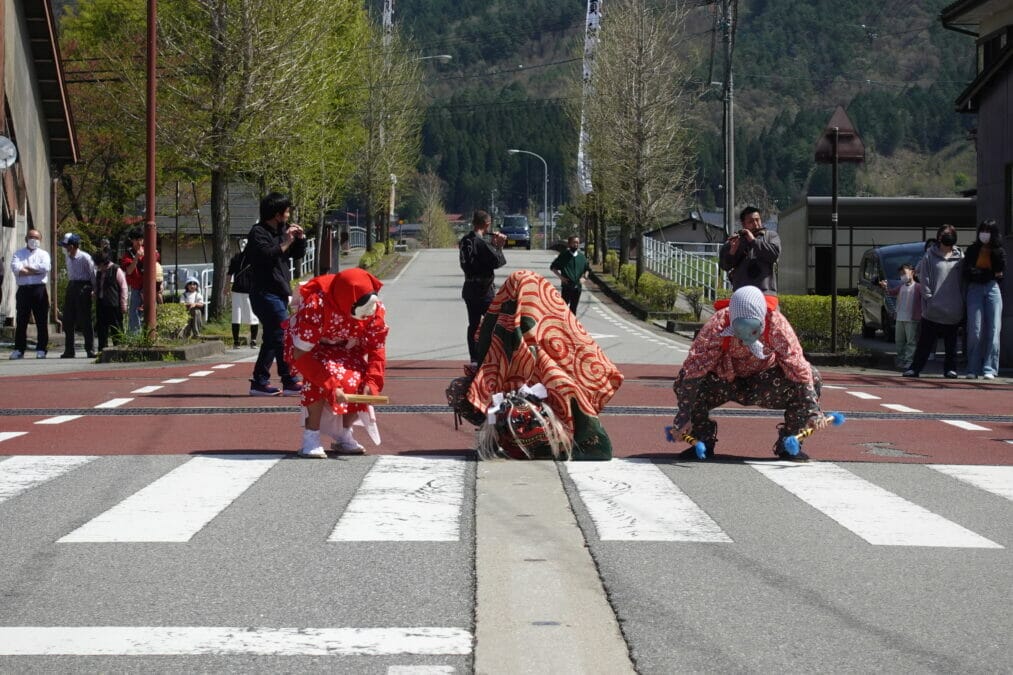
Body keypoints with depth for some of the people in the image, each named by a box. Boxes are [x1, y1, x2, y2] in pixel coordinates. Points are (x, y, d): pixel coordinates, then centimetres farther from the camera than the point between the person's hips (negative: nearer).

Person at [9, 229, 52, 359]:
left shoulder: (43, 254, 11)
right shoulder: (19, 253, 11)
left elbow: (46, 267, -10)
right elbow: (15, 268, -8)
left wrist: (27, 268, -6)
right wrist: (36, 271, -9)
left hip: (39, 290, -1)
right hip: (23, 290, 1)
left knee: (42, 321, -1)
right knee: (21, 321, 3)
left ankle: (41, 349, 4)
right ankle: (19, 349, 8)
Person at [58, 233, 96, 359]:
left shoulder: (85, 258, -12)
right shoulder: (67, 258, 9)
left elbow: (93, 275, -8)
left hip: (83, 287, -7)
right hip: (71, 286, 7)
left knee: (85, 320, -5)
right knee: (68, 321, 5)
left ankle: (90, 350, 0)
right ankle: (69, 350, 11)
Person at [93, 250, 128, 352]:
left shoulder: (116, 271, -5)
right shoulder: (99, 272, 16)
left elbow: (124, 288, -5)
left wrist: (123, 305, -8)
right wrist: (96, 301, 18)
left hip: (113, 305, -7)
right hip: (101, 304, 7)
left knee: (116, 328, -2)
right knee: (101, 328, 5)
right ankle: (102, 348, 8)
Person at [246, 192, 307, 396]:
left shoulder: (281, 230, 16)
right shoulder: (258, 233, -11)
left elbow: (298, 254, 21)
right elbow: (266, 255, -26)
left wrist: (300, 237, 4)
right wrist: (285, 243, -19)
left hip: (278, 292, 10)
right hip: (266, 293, -10)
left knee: (272, 338, 10)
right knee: (283, 336, -12)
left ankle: (259, 383, 13)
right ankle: (290, 381, -10)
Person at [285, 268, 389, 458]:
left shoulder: (376, 309, -24)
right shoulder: (315, 307, -40)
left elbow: (377, 349, -14)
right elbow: (300, 355, -37)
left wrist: (372, 382, -31)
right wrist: (330, 386, -43)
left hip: (345, 348, 5)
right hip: (311, 346, -5)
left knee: (360, 380, -21)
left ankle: (344, 436, 1)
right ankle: (311, 440, -26)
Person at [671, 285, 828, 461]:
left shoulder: (777, 324, -29)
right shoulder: (717, 326, -32)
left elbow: (798, 367, -26)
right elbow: (693, 368, -34)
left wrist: (813, 410, -31)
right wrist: (683, 417, -38)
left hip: (763, 379, 1)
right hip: (724, 379, -1)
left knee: (812, 379, -23)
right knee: (685, 380, -30)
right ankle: (703, 440, -7)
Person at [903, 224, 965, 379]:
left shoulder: (960, 256, 6)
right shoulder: (930, 256, -1)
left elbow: (963, 280, 11)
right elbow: (924, 279, -1)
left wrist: (963, 301, 5)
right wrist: (928, 298, -8)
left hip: (953, 311, 2)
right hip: (933, 308, -2)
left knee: (951, 342, 9)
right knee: (925, 341, 1)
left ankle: (950, 368, 17)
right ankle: (915, 368, 6)